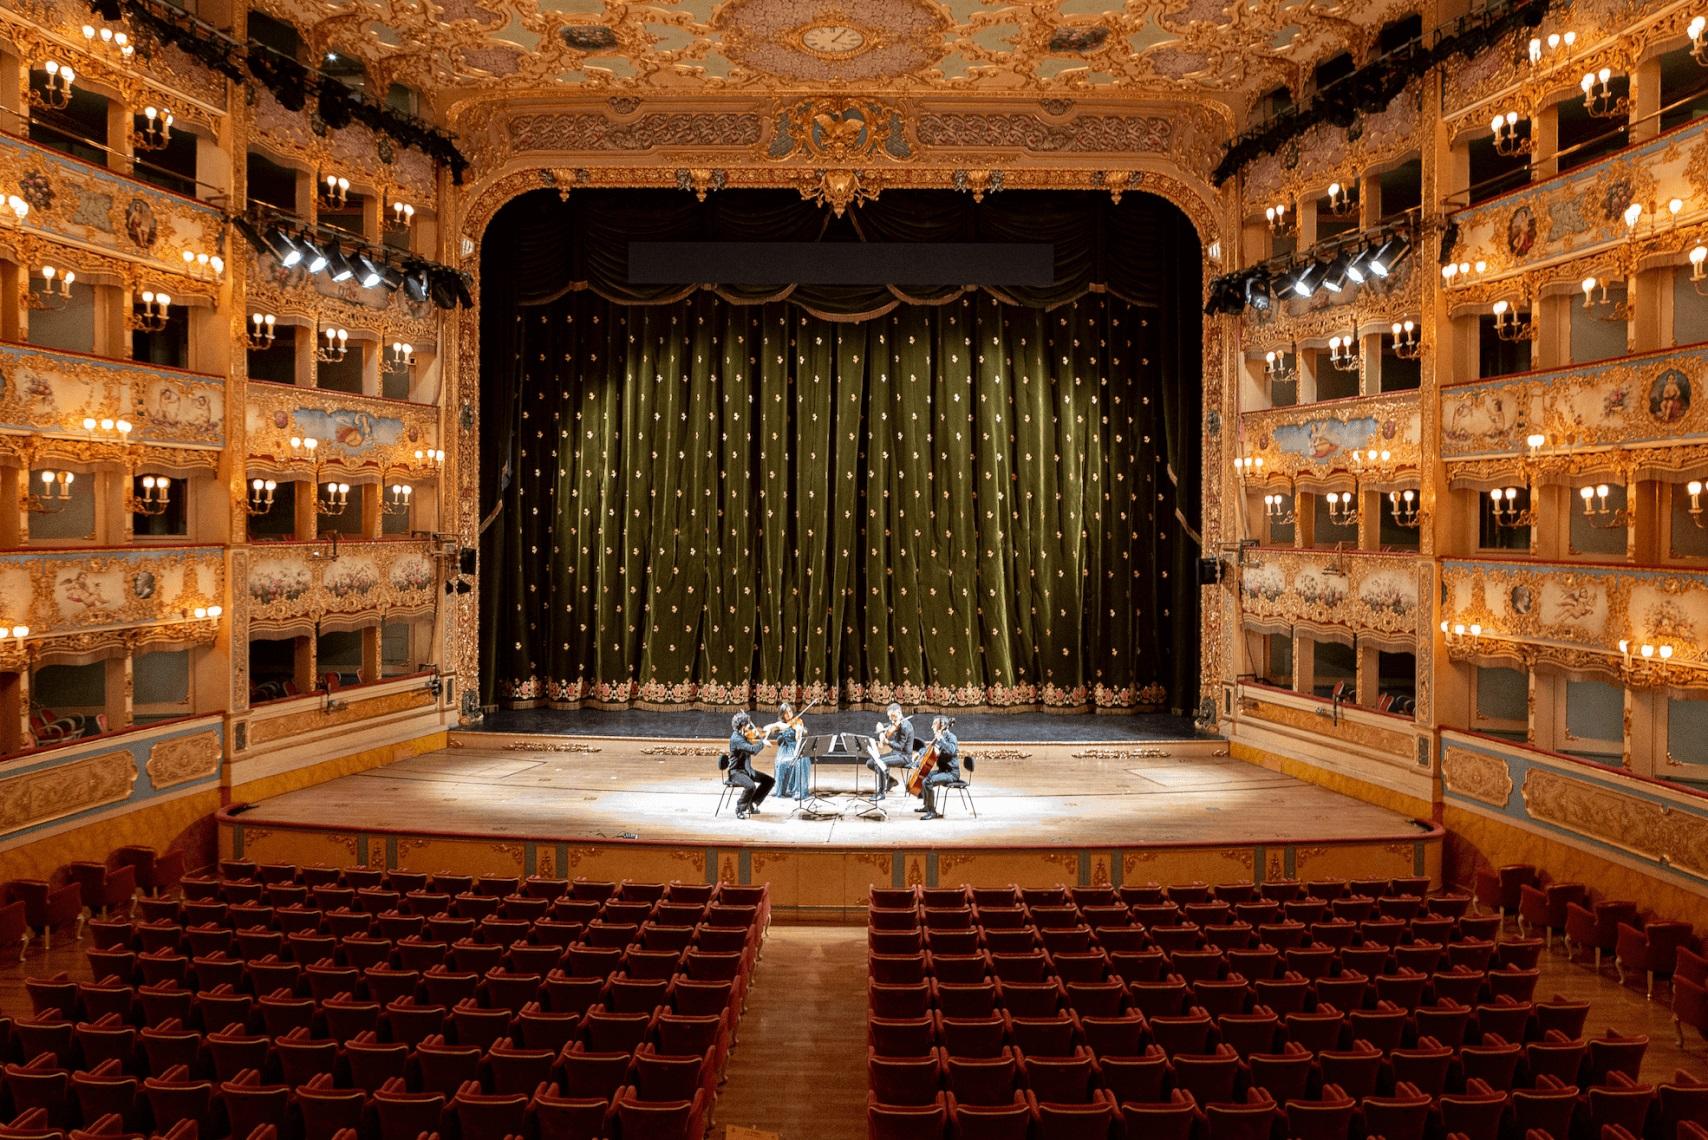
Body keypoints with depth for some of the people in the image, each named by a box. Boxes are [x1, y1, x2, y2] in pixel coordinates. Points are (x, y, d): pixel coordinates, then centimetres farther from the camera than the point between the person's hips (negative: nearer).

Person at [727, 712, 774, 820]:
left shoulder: (744, 736, 6)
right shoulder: (736, 738, -22)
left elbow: (754, 752, 18)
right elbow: (752, 750, -33)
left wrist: (760, 737, 8)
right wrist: (763, 742, -17)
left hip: (747, 769, 9)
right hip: (736, 772, -9)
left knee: (770, 780, 3)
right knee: (751, 786, -34)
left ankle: (752, 804, 10)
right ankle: (740, 809, -10)